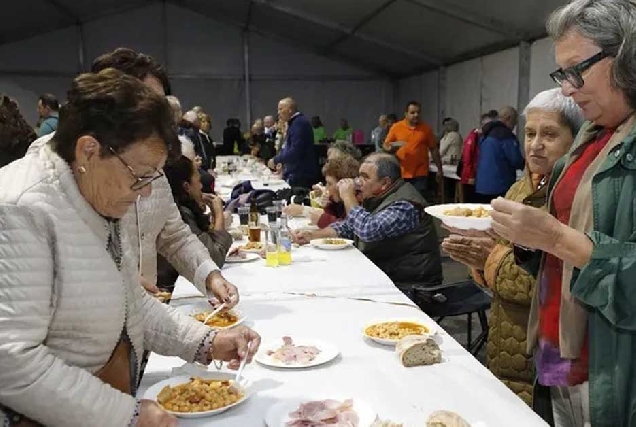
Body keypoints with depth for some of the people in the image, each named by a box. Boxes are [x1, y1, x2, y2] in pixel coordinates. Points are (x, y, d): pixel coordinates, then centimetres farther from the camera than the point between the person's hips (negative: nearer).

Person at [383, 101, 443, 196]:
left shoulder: (426, 128, 3)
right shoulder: (396, 127, 1)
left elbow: (434, 149, 9)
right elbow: (385, 145, 8)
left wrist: (439, 169, 8)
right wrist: (391, 148, -16)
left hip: (420, 174, 0)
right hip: (401, 174, 1)